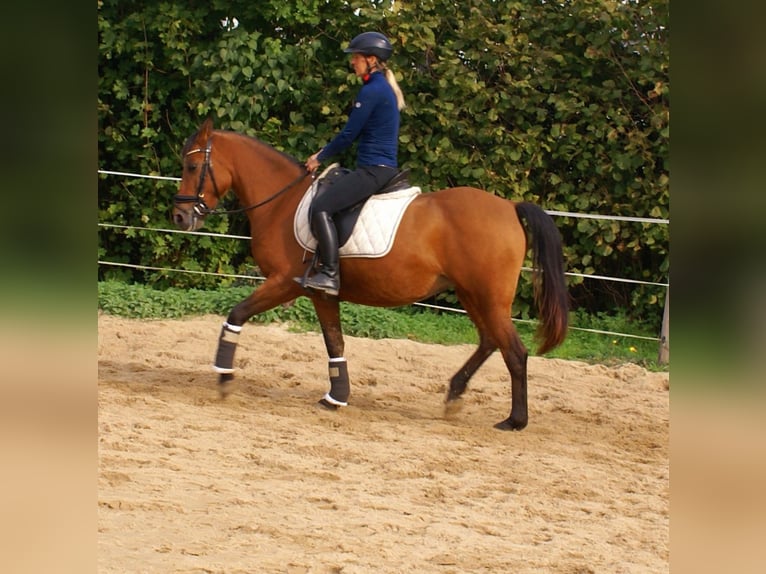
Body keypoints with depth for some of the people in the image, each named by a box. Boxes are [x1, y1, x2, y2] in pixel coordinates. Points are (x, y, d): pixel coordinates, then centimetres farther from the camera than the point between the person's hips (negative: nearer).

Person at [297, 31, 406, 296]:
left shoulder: (371, 91, -14)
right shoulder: (385, 88, 17)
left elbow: (349, 135, -13)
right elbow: (357, 132, 22)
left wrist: (320, 157, 0)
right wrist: (326, 152, 17)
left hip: (373, 170, -11)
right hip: (384, 168, 11)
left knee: (321, 206, -21)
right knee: (324, 203, 22)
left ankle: (330, 274, -26)